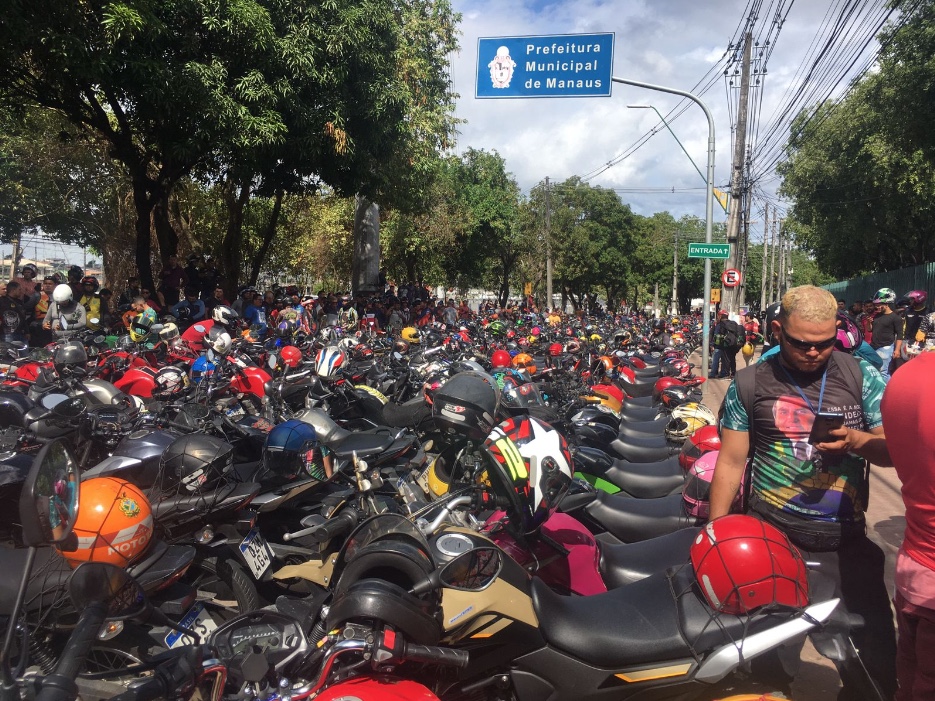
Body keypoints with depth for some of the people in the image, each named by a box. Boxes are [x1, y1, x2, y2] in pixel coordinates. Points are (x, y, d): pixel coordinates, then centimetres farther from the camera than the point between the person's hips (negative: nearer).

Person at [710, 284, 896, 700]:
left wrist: (856, 440, -17)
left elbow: (894, 451, 5)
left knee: (875, 666, 7)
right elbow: (731, 462, 2)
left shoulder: (862, 378, 3)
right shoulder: (749, 384, 0)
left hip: (847, 545, 2)